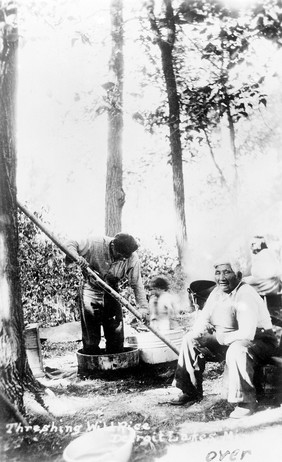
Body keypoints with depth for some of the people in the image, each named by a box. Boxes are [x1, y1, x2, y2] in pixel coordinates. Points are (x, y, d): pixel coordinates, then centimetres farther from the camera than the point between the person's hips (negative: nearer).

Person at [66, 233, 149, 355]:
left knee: (116, 334, 4)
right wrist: (77, 258, -39)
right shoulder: (95, 244, -26)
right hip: (91, 290, -2)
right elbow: (71, 245, -18)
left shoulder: (132, 258, -19)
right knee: (91, 338, 0)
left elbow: (137, 284, -14)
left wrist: (143, 307, -24)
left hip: (111, 292, 2)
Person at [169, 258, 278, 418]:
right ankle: (191, 392, 12)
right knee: (190, 339, 1)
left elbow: (247, 334, -35)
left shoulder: (246, 295, -26)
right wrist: (201, 328, -21)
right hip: (227, 342, 9)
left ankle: (246, 402, -22)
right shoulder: (217, 292, 1)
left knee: (236, 350, -40)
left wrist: (215, 339, -29)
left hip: (259, 342, -8)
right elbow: (202, 318, 4)